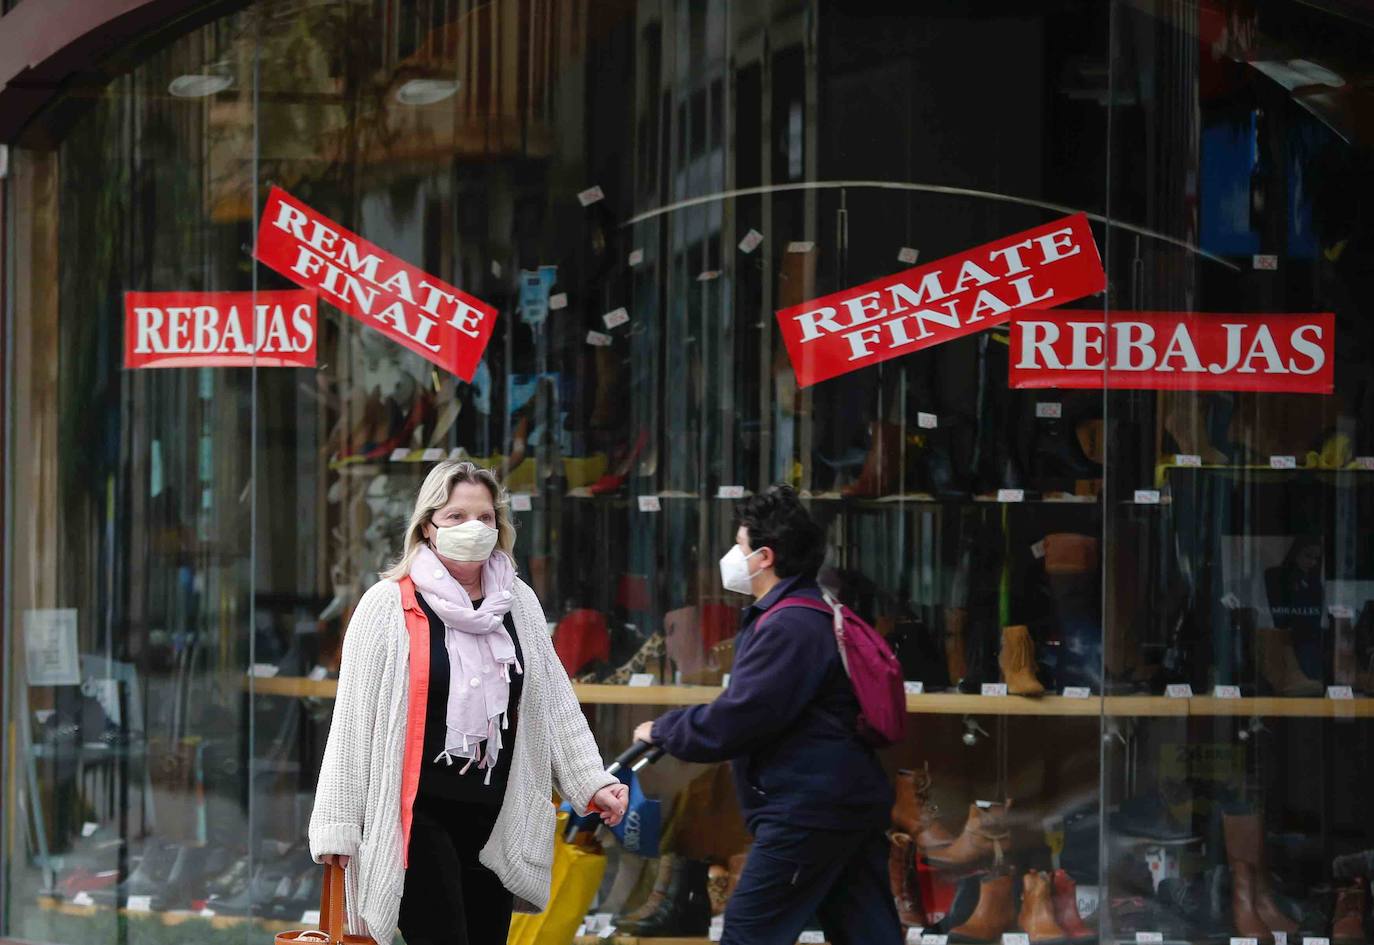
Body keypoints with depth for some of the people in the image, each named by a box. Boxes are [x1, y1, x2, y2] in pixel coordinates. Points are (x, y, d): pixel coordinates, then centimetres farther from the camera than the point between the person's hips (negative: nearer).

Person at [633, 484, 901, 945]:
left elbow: (733, 722, -21)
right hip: (848, 802, 10)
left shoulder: (789, 627, -18)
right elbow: (749, 711, 21)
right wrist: (675, 728, 11)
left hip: (809, 813, -10)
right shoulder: (816, 617, 17)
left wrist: (662, 730, -5)